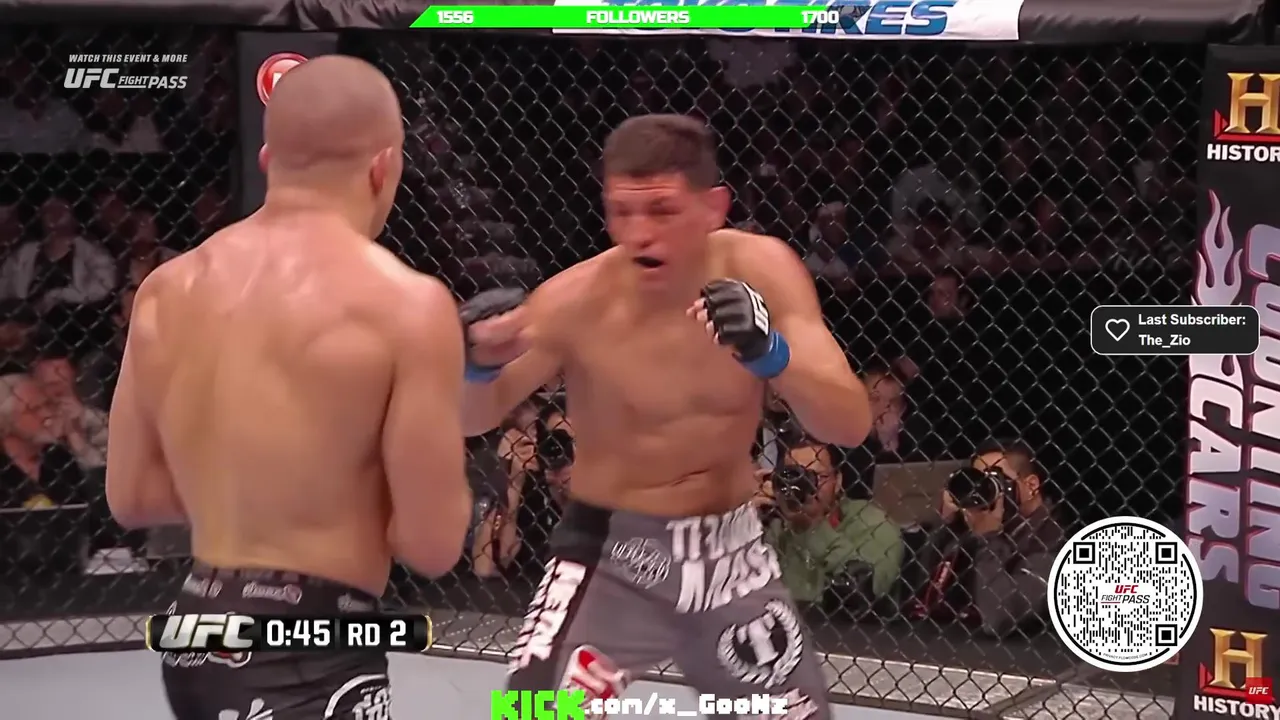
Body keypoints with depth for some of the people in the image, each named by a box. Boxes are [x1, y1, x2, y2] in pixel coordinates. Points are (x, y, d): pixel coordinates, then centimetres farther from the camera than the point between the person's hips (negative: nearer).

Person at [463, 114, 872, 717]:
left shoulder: (761, 271, -13)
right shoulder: (576, 302, -21)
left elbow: (851, 425, -16)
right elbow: (471, 420, -14)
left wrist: (771, 353, -36)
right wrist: (481, 364, -37)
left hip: (730, 549, 3)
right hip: (613, 553, -3)